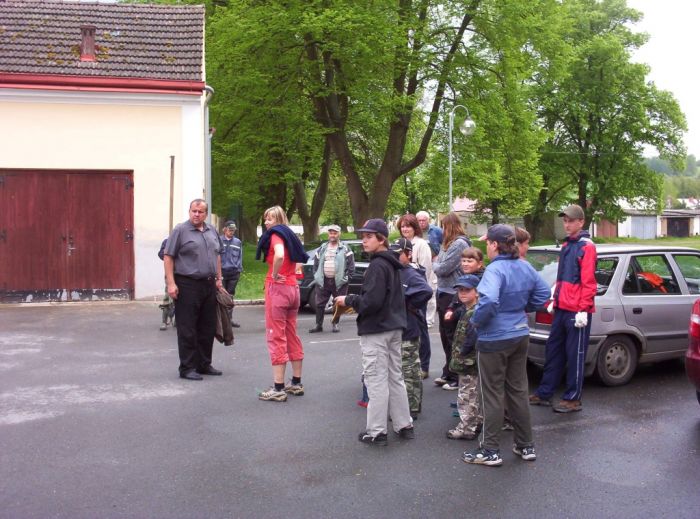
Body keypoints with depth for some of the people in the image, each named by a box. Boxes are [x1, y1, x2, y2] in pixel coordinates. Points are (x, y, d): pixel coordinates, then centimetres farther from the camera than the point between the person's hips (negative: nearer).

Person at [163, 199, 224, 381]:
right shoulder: (180, 230, -5)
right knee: (187, 330, -2)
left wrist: (218, 279, 14)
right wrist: (171, 283, -15)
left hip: (209, 285, 7)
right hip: (187, 285, -6)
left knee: (208, 328, 12)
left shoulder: (212, 231, 13)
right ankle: (187, 368, 6)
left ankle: (204, 364, 23)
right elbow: (168, 257, -8)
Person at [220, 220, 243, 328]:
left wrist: (239, 269, 4)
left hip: (234, 273, 3)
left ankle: (229, 318, 17)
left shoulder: (238, 242, 10)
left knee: (230, 296, 10)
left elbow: (240, 257, 13)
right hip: (221, 272, -3)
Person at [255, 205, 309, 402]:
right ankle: (296, 383, 20)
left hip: (278, 288, -8)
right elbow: (298, 259, 24)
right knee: (291, 336, 14)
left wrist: (274, 275, -17)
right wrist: (289, 275, 12)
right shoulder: (290, 235, 15)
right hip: (293, 288, 9)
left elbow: (279, 256, -30)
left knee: (276, 338, -5)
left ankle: (278, 389, -4)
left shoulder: (276, 234, -10)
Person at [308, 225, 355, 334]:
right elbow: (316, 264, 17)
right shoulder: (322, 249, 13)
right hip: (323, 281, 3)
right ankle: (318, 325, 12)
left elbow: (351, 266, -2)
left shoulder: (345, 249, 1)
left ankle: (335, 324, 18)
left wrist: (345, 279, -8)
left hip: (338, 282, -3)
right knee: (319, 304, 3)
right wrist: (317, 277, 7)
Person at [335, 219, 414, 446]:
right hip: (394, 327, 9)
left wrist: (348, 300, -9)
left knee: (376, 380, -2)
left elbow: (371, 301, -23)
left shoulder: (377, 266, -17)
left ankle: (376, 431, 4)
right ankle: (404, 425, 22)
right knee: (395, 377, 15)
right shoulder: (392, 265, 12)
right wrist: (355, 301, 15)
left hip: (376, 331, -9)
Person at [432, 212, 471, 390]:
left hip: (452, 295, -9)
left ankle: (456, 377, 9)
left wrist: (435, 262, -1)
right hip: (444, 293, 9)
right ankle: (448, 374, 28)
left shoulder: (459, 244, -16)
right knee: (446, 335, 17)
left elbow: (443, 269, -17)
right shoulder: (449, 243, 12)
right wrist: (437, 263, -7)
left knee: (452, 337, -1)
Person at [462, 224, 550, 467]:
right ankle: (526, 445, 27)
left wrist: (476, 320, -19)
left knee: (493, 394, 3)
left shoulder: (495, 270, -21)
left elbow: (489, 300, -36)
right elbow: (543, 293, 14)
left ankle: (490, 451, 12)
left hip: (495, 339, -7)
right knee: (518, 390, 18)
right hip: (520, 335, 8)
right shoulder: (525, 267, 3)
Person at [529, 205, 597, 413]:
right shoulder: (566, 245, 16)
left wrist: (583, 310, -19)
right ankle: (544, 393, 22)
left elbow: (588, 282, -15)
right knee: (553, 350, 13)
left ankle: (573, 399, 10)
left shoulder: (586, 247, -10)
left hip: (577, 311, -8)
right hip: (562, 309, 8)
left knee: (575, 355, 1)